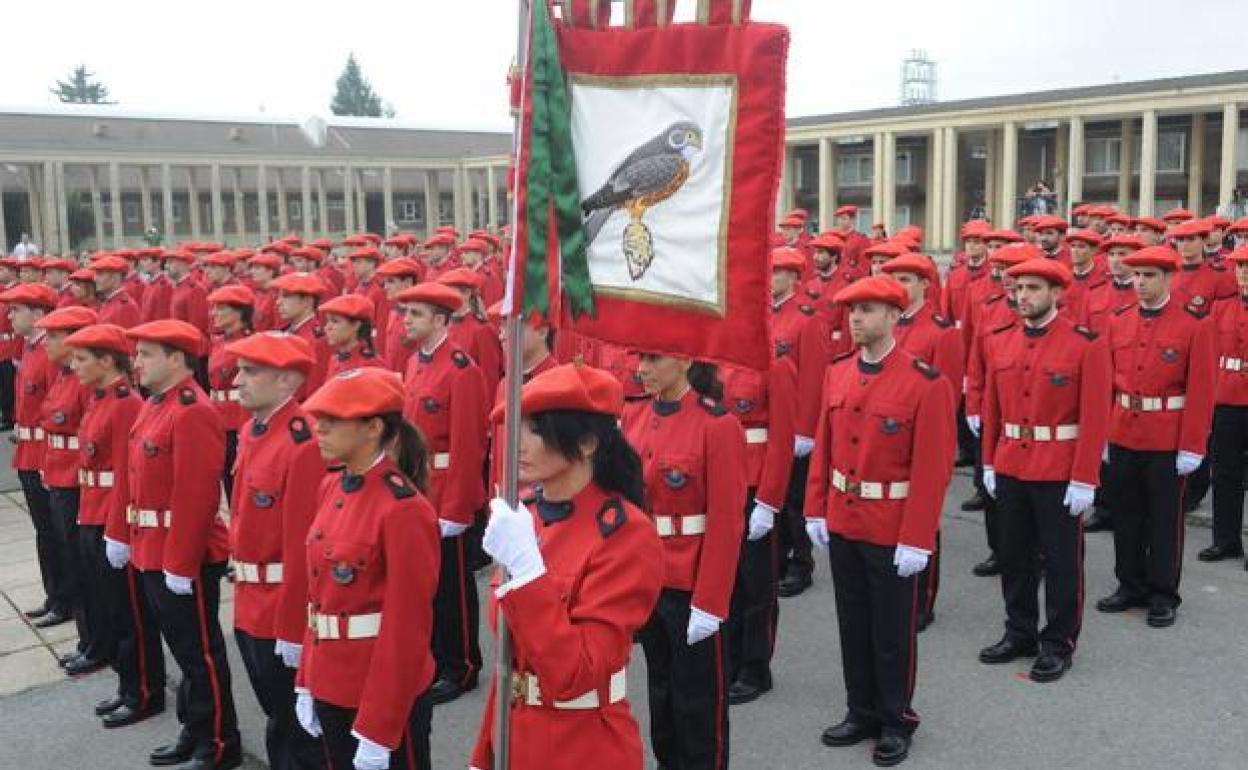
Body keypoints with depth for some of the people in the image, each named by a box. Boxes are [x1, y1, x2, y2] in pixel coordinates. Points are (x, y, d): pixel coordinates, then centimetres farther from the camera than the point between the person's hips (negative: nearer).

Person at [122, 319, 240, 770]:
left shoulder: (193, 412, -20)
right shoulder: (154, 406, 11)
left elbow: (197, 497, -24)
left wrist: (180, 563, -22)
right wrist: (144, 547, 18)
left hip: (185, 557, -9)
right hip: (154, 552, 9)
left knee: (200, 651, 3)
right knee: (183, 648, 19)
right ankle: (194, 731, 33)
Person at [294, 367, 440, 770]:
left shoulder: (404, 509, -21)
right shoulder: (332, 488, 4)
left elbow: (407, 629, -19)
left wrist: (379, 731, -16)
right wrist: (307, 682, 12)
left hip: (386, 694, -7)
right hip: (331, 684, 8)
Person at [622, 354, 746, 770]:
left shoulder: (718, 426, -17)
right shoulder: (633, 416, 2)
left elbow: (726, 524, -16)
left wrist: (710, 602, -16)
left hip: (692, 588, -6)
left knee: (697, 699, 10)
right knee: (661, 687, 21)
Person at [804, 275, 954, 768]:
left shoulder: (925, 383, -15)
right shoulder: (837, 373, 2)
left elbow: (933, 467, -16)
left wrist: (916, 540, -17)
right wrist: (816, 510, 6)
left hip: (892, 531, -5)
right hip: (841, 523, 5)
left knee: (891, 630, 9)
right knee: (853, 624, 16)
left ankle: (896, 722, 26)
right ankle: (861, 712, 33)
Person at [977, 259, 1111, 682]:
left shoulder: (1086, 344, -11)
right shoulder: (1000, 342, 4)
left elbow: (1095, 417, -12)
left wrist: (1085, 479, -14)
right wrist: (988, 463, 10)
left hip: (1059, 473, -5)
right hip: (1010, 468, 5)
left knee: (1061, 561, 7)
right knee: (1014, 556, 14)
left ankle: (1058, 644, 21)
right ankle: (1020, 633, 29)